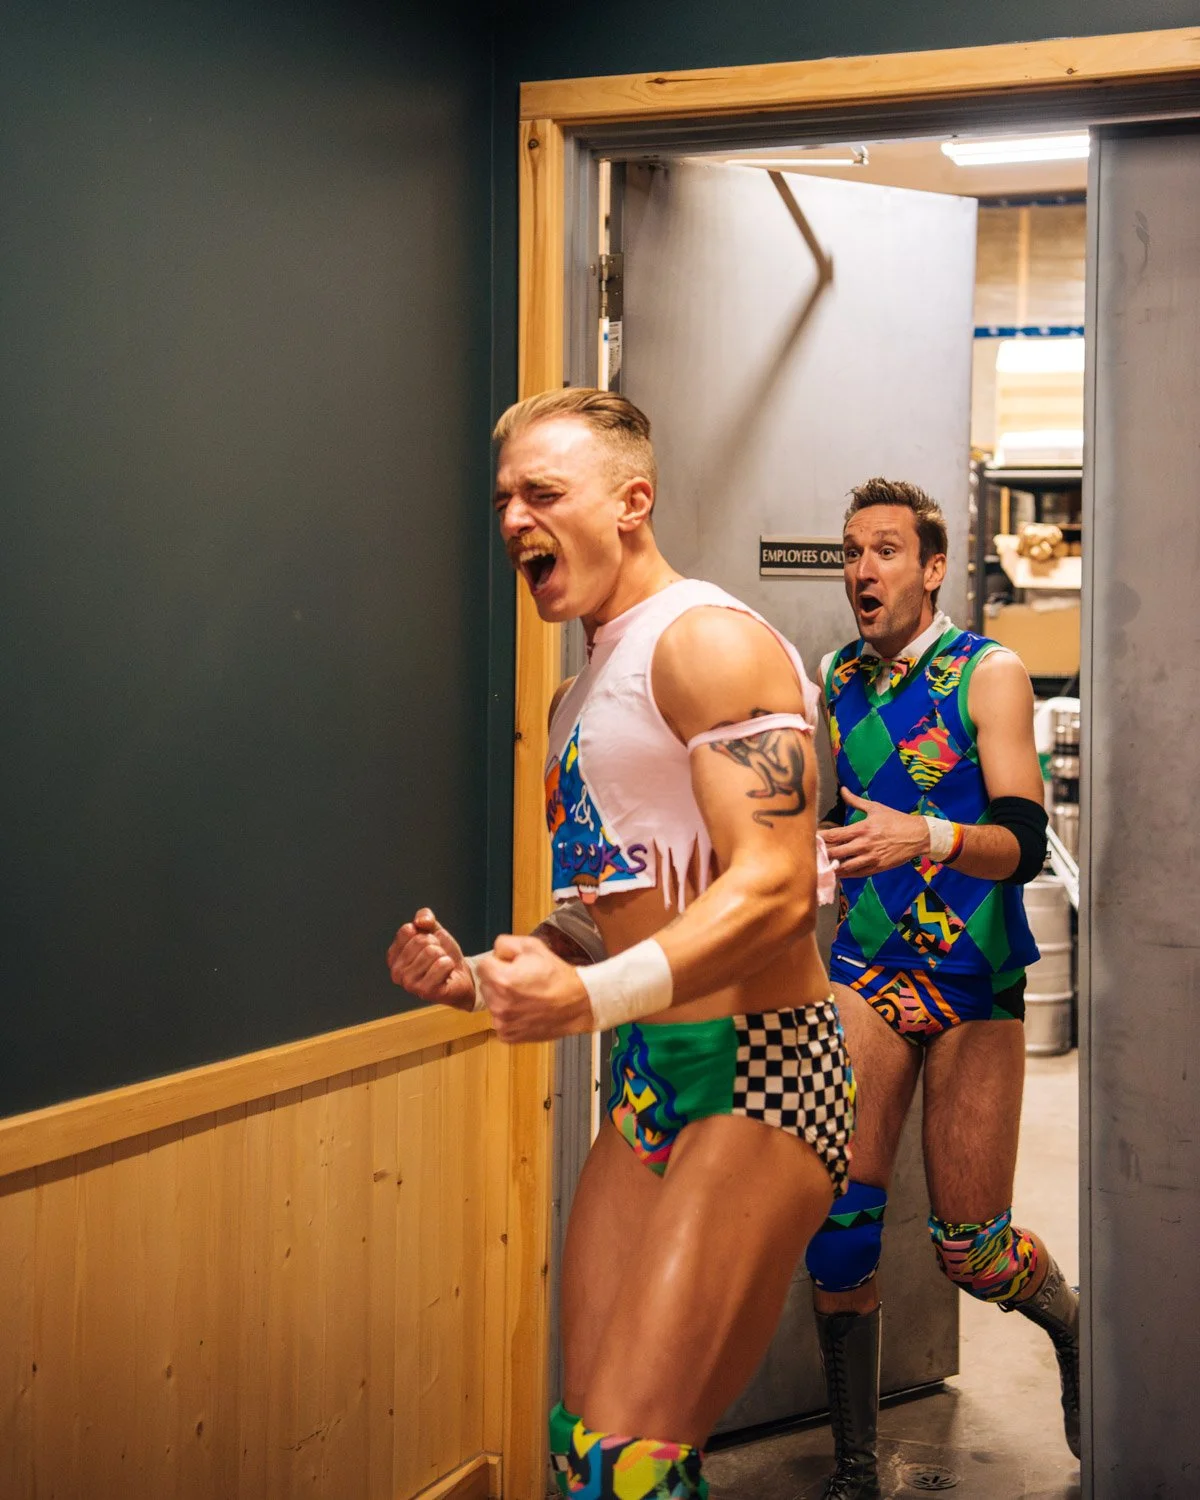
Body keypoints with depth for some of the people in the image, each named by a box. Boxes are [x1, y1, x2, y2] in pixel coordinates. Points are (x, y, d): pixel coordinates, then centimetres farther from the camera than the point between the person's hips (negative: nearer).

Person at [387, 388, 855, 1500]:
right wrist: (478, 981, 8)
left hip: (755, 1072, -9)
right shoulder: (580, 699, 20)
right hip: (647, 1085, 9)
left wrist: (595, 996, -33)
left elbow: (775, 887, -21)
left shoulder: (708, 642, -10)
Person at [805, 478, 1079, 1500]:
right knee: (839, 1214, -8)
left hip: (975, 981, -3)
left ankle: (1071, 1322, 35)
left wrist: (925, 837, -34)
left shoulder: (989, 675, -6)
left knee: (971, 1244, 0)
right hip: (867, 967, 4)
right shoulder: (842, 678, 9)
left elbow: (1025, 842, -17)